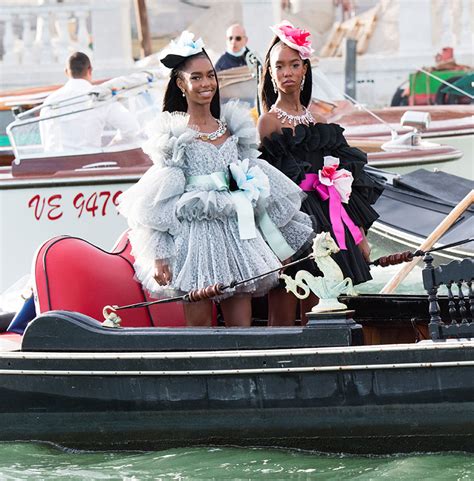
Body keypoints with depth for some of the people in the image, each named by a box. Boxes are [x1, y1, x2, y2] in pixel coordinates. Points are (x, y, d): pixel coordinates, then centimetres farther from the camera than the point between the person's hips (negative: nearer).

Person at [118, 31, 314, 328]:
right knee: (199, 327, -2)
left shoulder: (231, 128, 12)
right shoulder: (173, 135, -1)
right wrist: (158, 257, -11)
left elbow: (257, 186, 17)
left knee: (242, 328, 1)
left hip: (236, 234, 4)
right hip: (195, 238, -4)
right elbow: (160, 199, -4)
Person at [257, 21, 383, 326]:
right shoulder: (270, 123, -2)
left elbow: (345, 178, 14)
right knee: (283, 318, -6)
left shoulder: (318, 120, 15)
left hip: (327, 220, 6)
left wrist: (360, 233, 10)